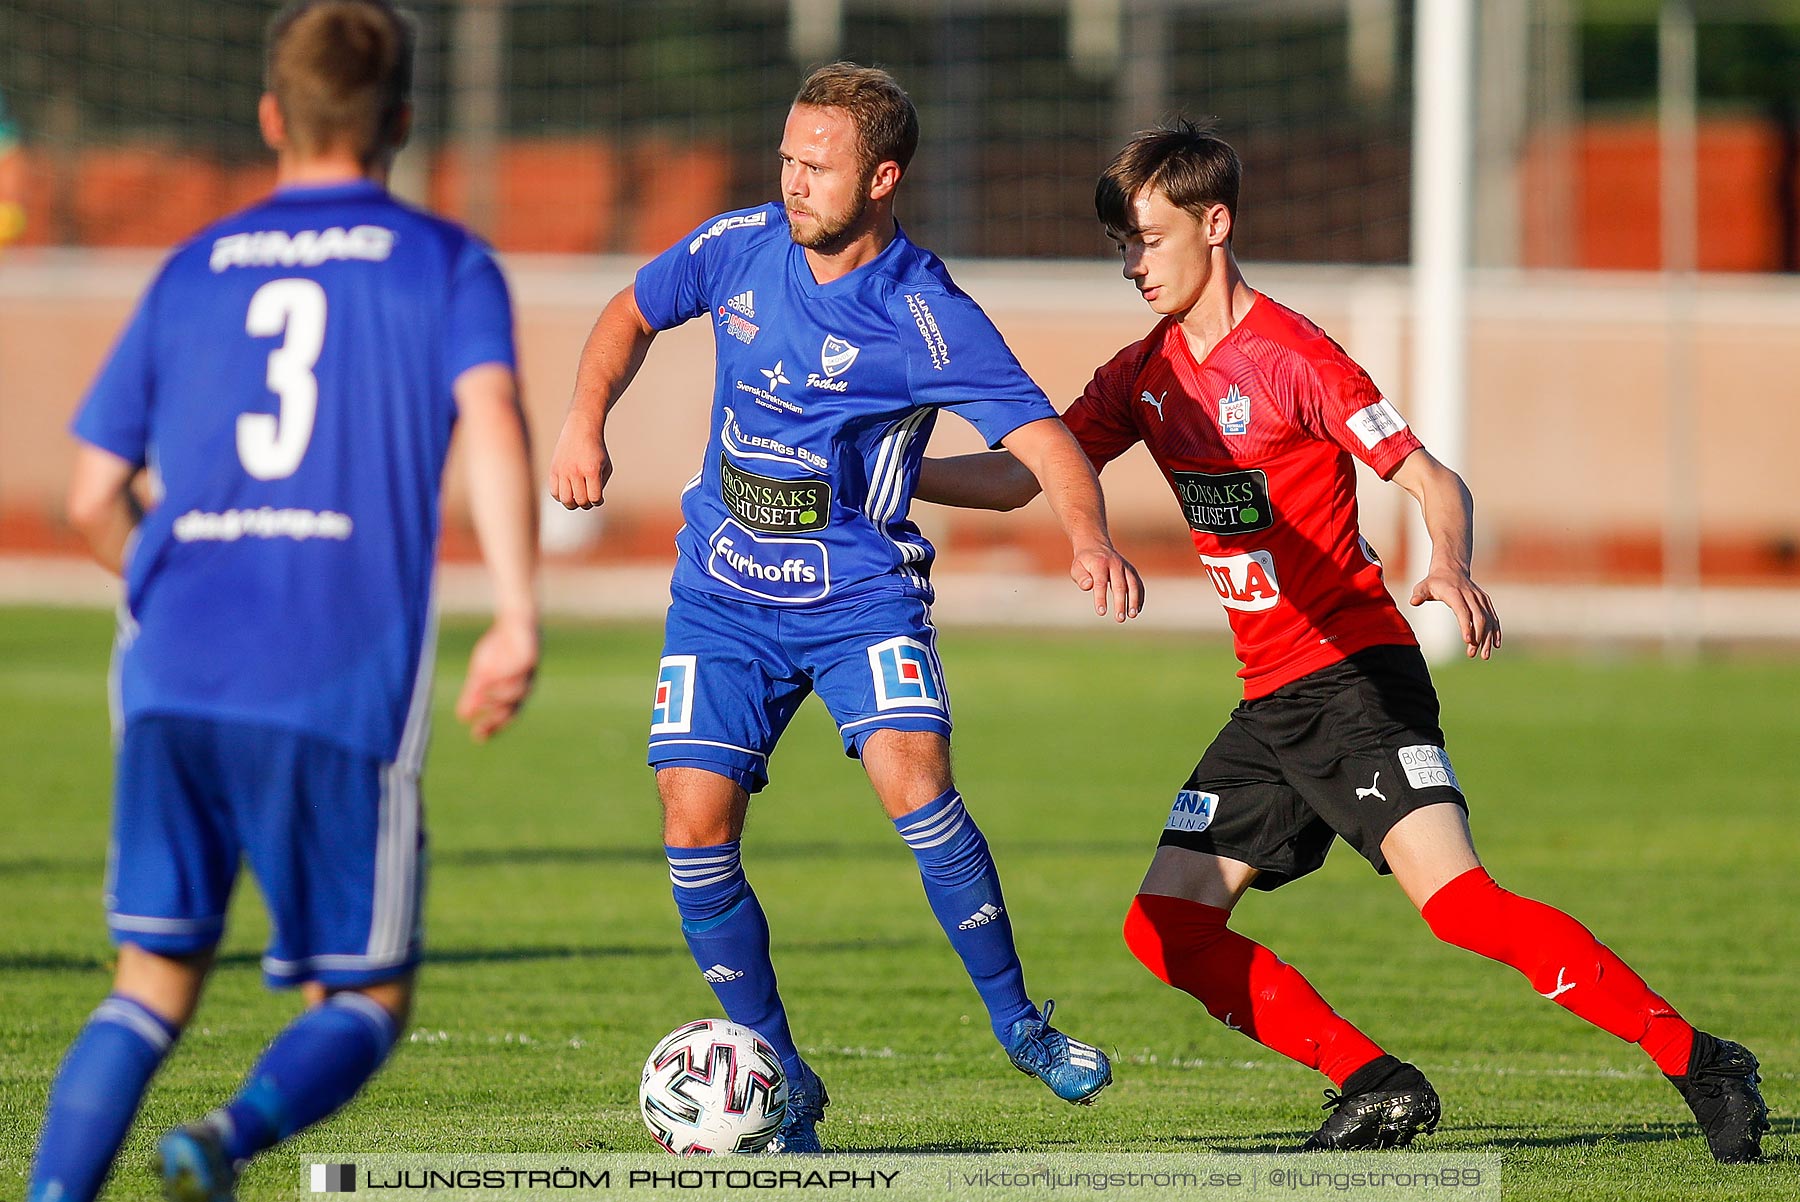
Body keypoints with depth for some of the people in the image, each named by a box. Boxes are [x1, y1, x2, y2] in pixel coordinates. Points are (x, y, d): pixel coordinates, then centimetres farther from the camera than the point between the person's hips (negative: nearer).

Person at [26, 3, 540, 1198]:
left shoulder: (193, 273, 17)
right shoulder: (446, 264, 8)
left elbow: (95, 500, 17)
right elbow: (492, 416, -11)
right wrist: (518, 617, -18)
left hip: (175, 675, 3)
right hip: (346, 688, -3)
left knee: (153, 986, 12)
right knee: (365, 1002, 8)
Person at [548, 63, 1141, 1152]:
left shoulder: (927, 318, -16)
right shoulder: (741, 246, -3)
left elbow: (1042, 437, -22)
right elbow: (633, 315, 17)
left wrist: (1089, 538, -41)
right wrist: (587, 419, 0)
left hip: (861, 594, -4)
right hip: (723, 600, 4)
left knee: (915, 779, -26)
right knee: (696, 829, -8)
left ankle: (1017, 1021, -7)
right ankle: (780, 1079, 8)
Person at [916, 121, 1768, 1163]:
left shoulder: (1292, 356, -11)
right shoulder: (1144, 378, 10)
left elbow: (1434, 481, -13)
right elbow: (1016, 479, 13)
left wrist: (1451, 567, -34)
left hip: (1358, 676, -8)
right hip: (1271, 702, 8)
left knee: (1457, 902, -24)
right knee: (1166, 929, 0)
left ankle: (1698, 1063, -21)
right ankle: (1376, 1087, 3)